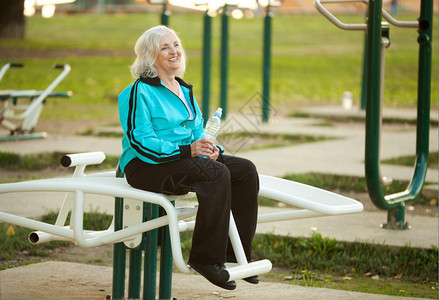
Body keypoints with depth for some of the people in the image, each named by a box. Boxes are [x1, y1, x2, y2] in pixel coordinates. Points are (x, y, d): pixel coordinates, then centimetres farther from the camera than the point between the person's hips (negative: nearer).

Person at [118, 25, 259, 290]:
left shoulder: (185, 90, 20)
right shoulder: (139, 92, -7)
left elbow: (197, 133, 18)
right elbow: (140, 140, -16)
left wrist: (210, 148, -6)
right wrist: (186, 150, -25)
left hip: (182, 159, 8)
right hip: (145, 166, -8)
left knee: (246, 170, -10)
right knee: (216, 173, -31)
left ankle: (236, 254, -7)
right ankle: (205, 257, -24)